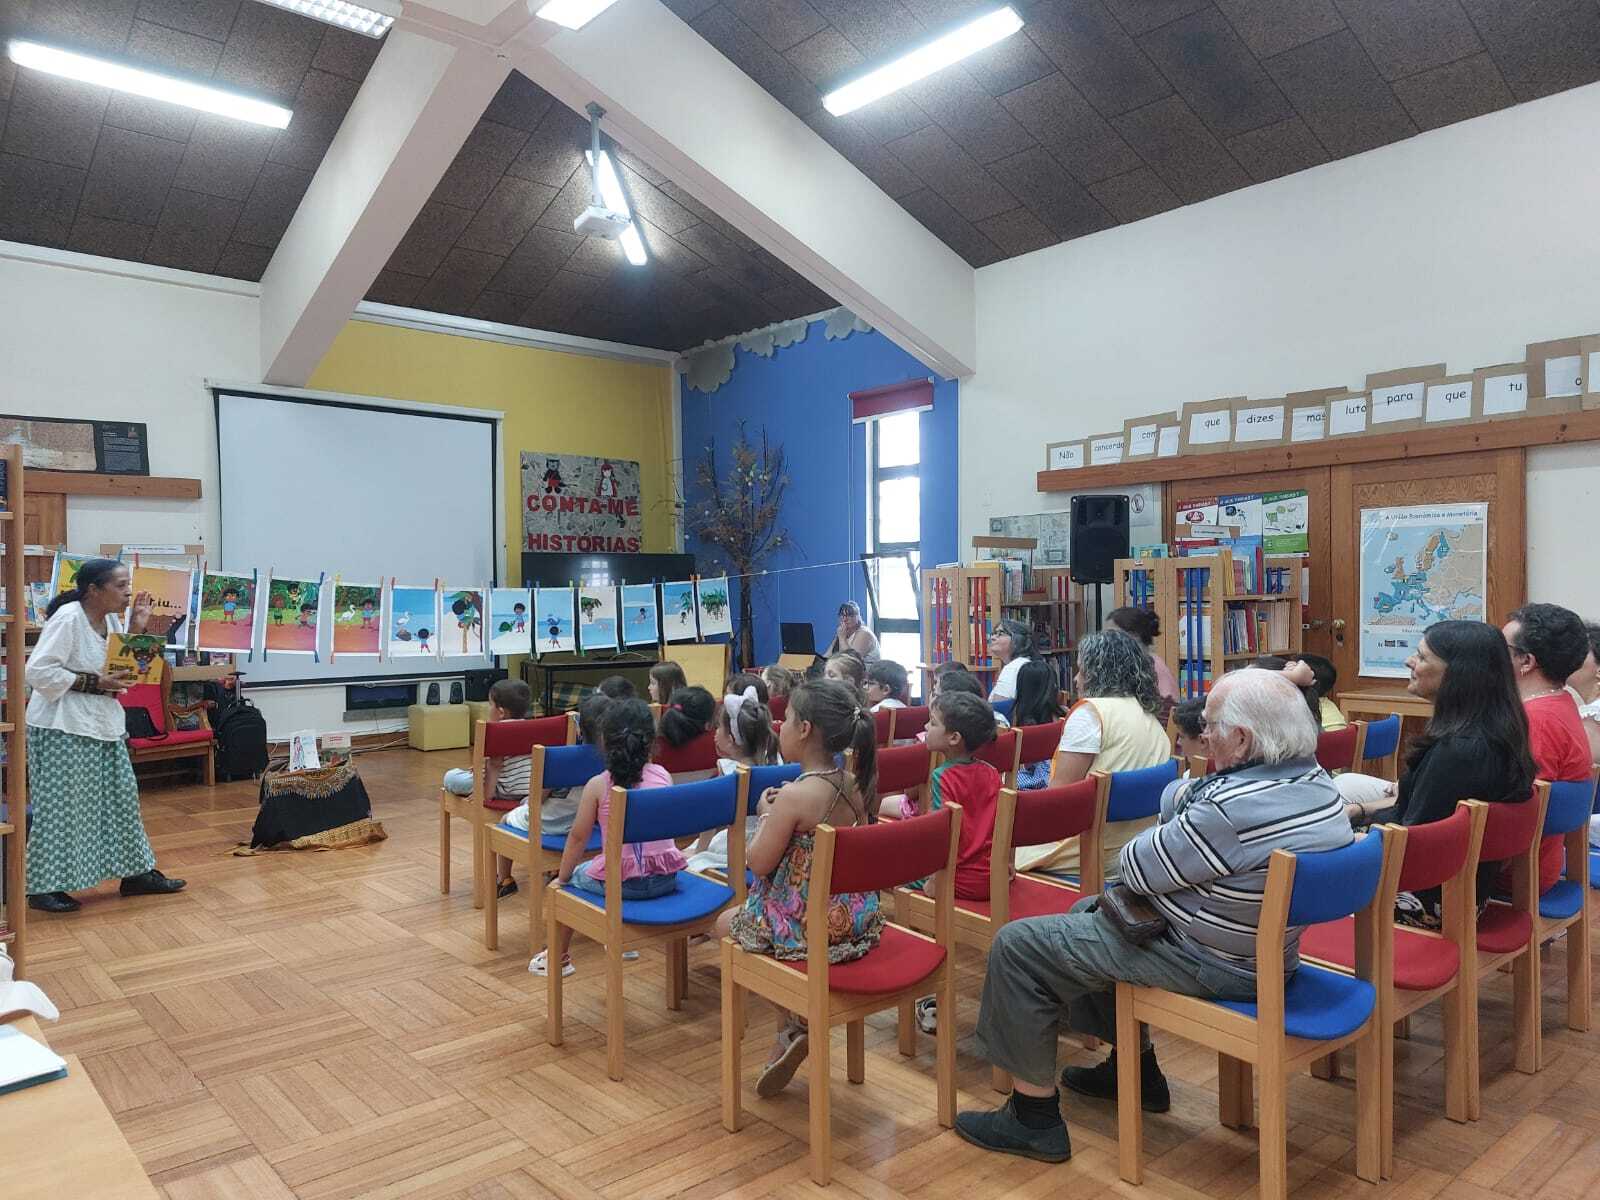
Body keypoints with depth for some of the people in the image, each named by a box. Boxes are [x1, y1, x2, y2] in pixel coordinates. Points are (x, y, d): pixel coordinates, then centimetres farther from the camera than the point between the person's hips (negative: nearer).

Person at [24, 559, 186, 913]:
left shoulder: (111, 619, 6)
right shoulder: (68, 618, -17)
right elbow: (37, 672, -22)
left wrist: (137, 630, 1)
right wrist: (94, 683, -21)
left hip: (103, 724, 8)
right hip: (63, 728, -8)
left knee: (121, 798, 11)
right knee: (62, 807, -1)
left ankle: (135, 874, 21)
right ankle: (43, 887, 13)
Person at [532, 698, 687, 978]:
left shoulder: (598, 785, -9)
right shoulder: (663, 776, 0)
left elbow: (578, 837, -4)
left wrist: (562, 878, 11)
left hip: (620, 882, -4)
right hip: (666, 878, 4)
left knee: (571, 879, 25)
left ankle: (558, 957, 35)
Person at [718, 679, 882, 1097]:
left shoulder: (793, 797, -25)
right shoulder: (855, 786, -4)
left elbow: (759, 864, -16)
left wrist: (765, 815, 0)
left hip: (805, 926, -7)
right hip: (855, 920, 7)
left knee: (726, 923, 23)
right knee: (748, 917, 32)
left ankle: (794, 1024, 17)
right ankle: (790, 1033, 25)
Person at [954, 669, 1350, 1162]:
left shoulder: (1234, 808, -33)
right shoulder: (1316, 778, -1)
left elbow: (1135, 868, -18)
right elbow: (1171, 795, 9)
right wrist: (1194, 796, -11)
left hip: (1208, 965, -10)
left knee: (1016, 945, -6)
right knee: (1088, 911, 28)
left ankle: (1034, 1117, 6)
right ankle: (1136, 1068, 36)